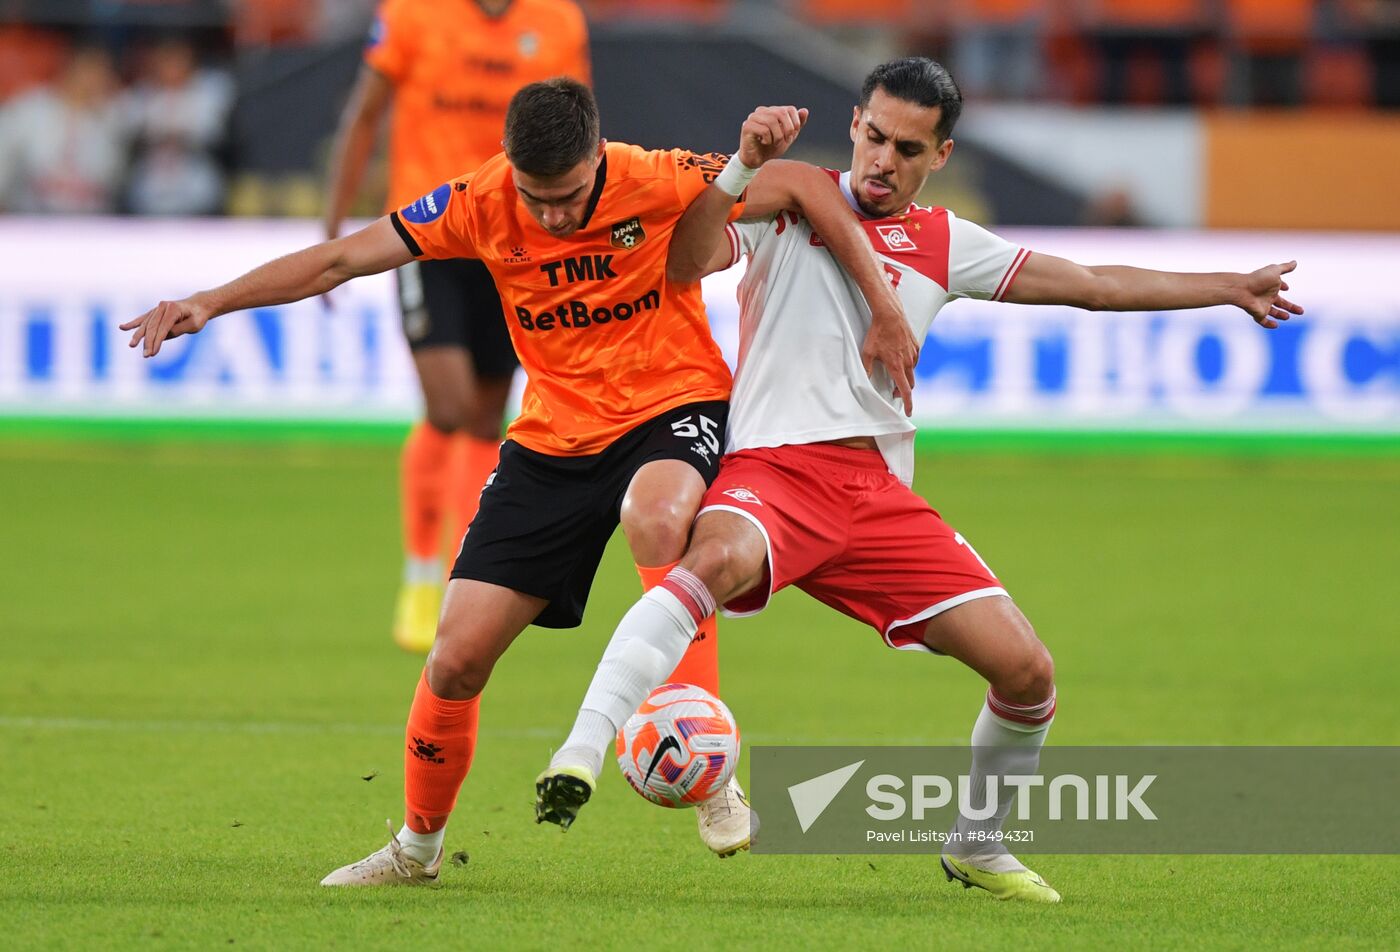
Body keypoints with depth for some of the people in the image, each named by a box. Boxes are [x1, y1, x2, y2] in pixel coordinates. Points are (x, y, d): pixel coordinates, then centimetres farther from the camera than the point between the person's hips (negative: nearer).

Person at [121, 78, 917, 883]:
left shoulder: (657, 183, -20)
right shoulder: (480, 205, -12)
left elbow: (807, 188, -15)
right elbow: (341, 260, -8)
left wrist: (885, 308, -21)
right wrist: (210, 303, -15)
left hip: (674, 406, -3)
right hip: (555, 438, 3)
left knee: (656, 517, -41)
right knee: (458, 656, -2)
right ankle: (418, 847, 25)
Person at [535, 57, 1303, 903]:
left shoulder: (943, 243, 19)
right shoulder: (790, 206, 7)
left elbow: (1092, 285, 26)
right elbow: (689, 261, -9)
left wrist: (1231, 289, 29)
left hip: (878, 492, 5)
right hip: (772, 469, -5)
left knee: (1028, 673, -3)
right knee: (720, 559, -41)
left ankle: (976, 847, 23)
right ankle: (581, 755, -48)